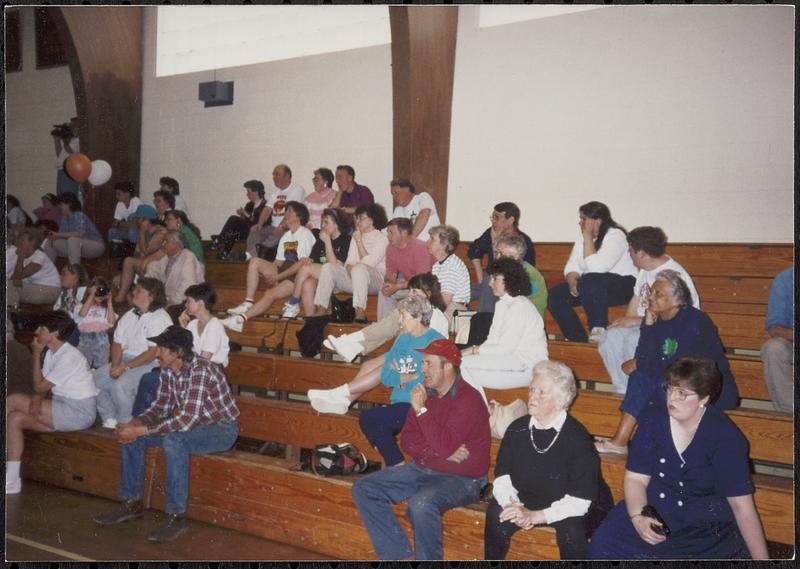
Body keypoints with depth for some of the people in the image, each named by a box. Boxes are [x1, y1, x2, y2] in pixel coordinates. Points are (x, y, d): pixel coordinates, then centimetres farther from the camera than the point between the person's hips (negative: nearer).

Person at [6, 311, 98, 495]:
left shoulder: (69, 356, -19)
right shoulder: (51, 353, 10)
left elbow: (40, 386, -16)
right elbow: (42, 385, 7)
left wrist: (36, 354, -10)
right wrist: (36, 401, -15)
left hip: (79, 412, -9)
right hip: (64, 408, 9)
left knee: (12, 401, -14)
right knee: (15, 419, -5)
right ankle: (12, 479, -2)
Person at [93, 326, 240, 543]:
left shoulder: (201, 370, -29)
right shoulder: (167, 370, -3)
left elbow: (186, 419, -35)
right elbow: (160, 407, 7)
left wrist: (141, 431, -31)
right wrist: (136, 423, -13)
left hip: (222, 428, -9)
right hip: (191, 424, 9)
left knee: (173, 441, -36)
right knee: (130, 436, 0)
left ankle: (177, 516, -22)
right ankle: (132, 503, 12)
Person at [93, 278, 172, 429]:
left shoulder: (160, 319, -12)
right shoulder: (129, 316, 14)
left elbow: (153, 353, -18)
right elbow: (117, 343, 13)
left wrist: (125, 367, -19)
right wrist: (115, 365, -6)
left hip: (150, 364, -8)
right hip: (125, 360, 8)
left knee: (120, 384, -30)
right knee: (96, 378, -9)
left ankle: (125, 423, -9)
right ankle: (109, 420, 2)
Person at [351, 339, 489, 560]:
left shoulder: (468, 399, -16)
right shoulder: (425, 393, 5)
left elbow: (445, 446, -25)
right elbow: (407, 441, 3)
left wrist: (421, 410, -20)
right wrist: (439, 452, -13)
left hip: (461, 478, -8)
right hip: (422, 469, 8)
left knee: (421, 502, -37)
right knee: (363, 488, -2)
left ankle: (428, 558, -11)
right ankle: (401, 555, -5)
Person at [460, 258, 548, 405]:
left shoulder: (520, 306, -15)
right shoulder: (502, 304, 16)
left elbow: (506, 348, -18)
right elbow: (492, 340, 11)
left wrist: (474, 350, -13)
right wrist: (473, 349, -7)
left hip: (527, 367, -9)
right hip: (511, 360, 9)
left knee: (465, 364, -20)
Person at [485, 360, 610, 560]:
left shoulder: (577, 437, -20)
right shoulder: (517, 429, -6)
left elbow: (579, 501, -22)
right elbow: (502, 478, -3)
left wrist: (534, 516, -28)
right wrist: (514, 507, -23)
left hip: (571, 512, -3)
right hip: (527, 503, 4)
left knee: (571, 527, -34)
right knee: (496, 512, -22)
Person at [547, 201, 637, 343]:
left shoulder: (615, 236, -14)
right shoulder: (582, 237, 9)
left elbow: (595, 268, -27)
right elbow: (572, 267, 5)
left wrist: (588, 238, -22)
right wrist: (572, 281, -17)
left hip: (622, 285, -7)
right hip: (591, 286, 8)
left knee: (589, 282, -38)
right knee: (554, 295, -15)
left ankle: (598, 331, -24)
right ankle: (578, 340, -12)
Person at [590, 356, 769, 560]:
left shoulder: (724, 435, -13)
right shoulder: (653, 417, -5)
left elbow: (742, 506, -12)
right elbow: (636, 478, -2)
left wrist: (761, 557, -16)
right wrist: (637, 517, -20)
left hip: (706, 527, -2)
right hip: (652, 512, 2)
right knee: (603, 544, -20)